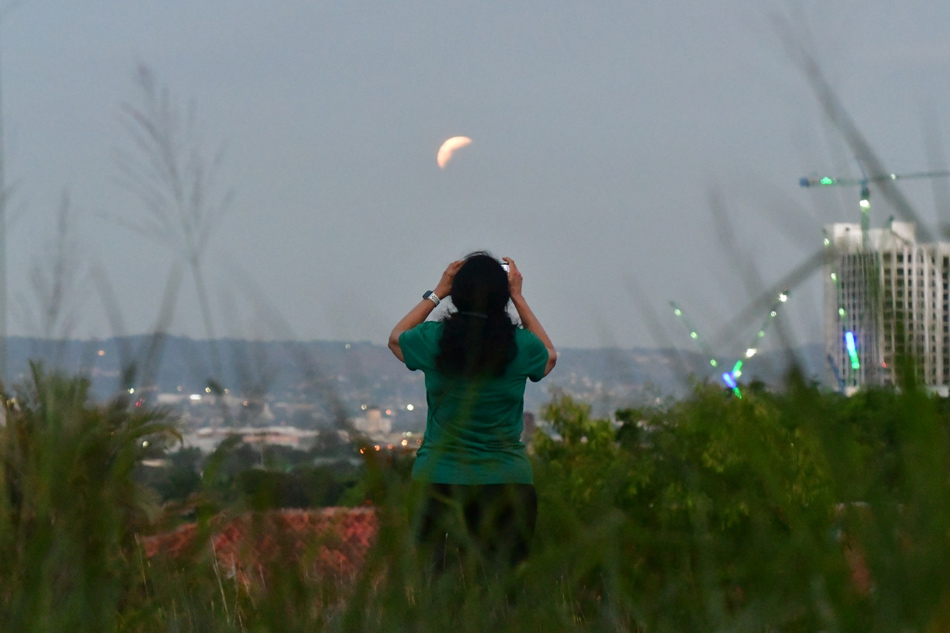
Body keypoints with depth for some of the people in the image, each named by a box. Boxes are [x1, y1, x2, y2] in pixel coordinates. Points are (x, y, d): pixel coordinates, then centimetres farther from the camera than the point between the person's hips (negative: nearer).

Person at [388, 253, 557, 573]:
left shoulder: (435, 339, -5)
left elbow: (395, 338, 20)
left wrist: (436, 294, 23)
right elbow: (549, 356, 22)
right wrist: (518, 298, 23)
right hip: (507, 483, 0)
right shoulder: (519, 346, -5)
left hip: (438, 480, 0)